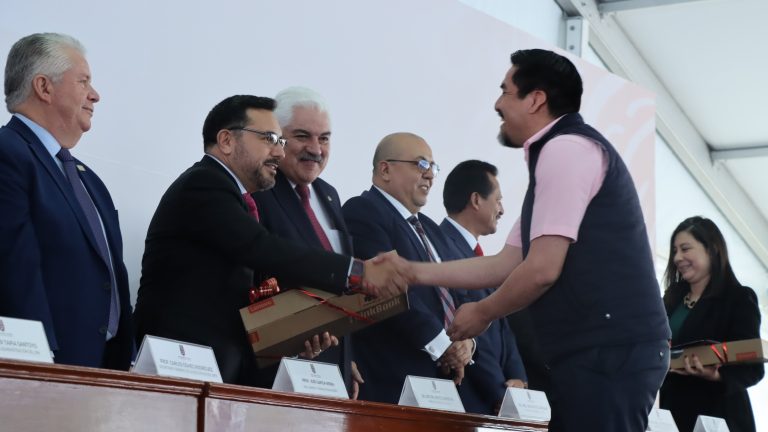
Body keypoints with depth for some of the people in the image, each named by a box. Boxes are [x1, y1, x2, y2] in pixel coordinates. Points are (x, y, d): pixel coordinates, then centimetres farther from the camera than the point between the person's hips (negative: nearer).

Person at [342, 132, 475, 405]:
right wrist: (443, 345, -15)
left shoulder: (430, 229, 23)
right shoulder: (362, 212, -6)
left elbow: (454, 297, 22)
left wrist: (465, 341, 0)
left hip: (443, 379, 8)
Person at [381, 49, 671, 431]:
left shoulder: (566, 149, -10)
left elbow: (542, 270, -16)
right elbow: (507, 263, 24)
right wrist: (414, 272, 22)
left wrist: (482, 313, 1)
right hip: (601, 349, 10)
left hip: (607, 349, -10)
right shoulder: (556, 154, 23)